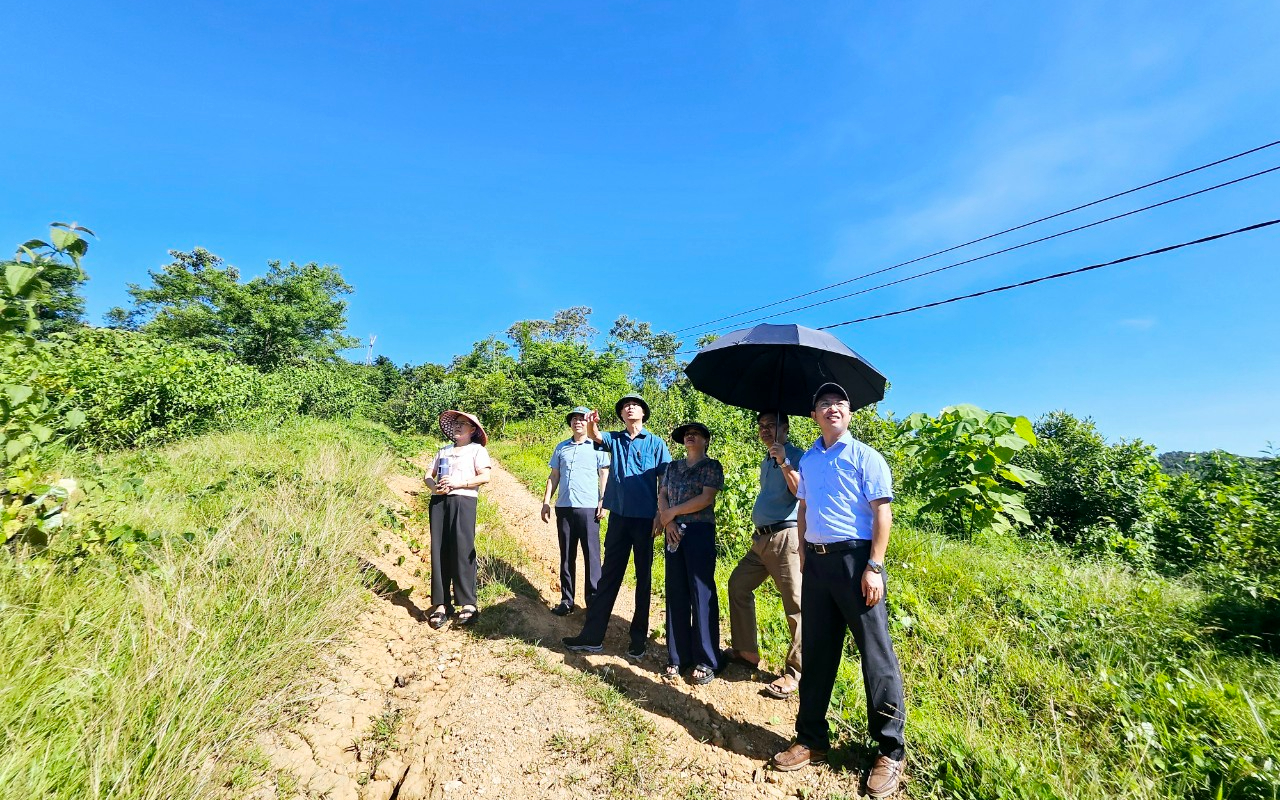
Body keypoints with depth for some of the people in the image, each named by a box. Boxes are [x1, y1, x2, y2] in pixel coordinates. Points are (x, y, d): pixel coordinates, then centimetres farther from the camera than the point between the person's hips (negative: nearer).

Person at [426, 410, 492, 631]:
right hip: (439, 501, 5)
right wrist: (435, 486, -4)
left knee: (463, 551, -9)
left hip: (463, 501, -5)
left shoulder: (477, 449, 8)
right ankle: (441, 604, 6)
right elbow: (430, 476, 18)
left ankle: (468, 604, -5)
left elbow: (485, 477, -5)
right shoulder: (443, 450, 24)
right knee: (439, 551, 1)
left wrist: (458, 483, -13)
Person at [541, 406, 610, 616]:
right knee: (566, 555, 10)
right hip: (564, 507, 4)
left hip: (588, 508, -4)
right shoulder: (561, 447, 14)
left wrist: (603, 501, -10)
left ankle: (593, 599, 9)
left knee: (591, 555, 0)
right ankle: (566, 599, 19)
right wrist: (546, 502, 8)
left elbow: (604, 476, 1)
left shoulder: (597, 446, 4)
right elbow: (553, 476, 16)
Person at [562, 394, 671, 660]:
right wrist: (591, 424, -36)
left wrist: (660, 515, -8)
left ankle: (638, 639, 21)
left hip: (645, 518, -2)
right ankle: (592, 635, 16)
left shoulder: (655, 443, 1)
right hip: (618, 516, 2)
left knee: (643, 578, 8)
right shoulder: (614, 438, 7)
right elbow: (595, 436, -13)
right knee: (608, 575, 8)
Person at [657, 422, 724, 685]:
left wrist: (672, 512, -7)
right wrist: (667, 520, -8)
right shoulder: (673, 467, 16)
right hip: (674, 533, 5)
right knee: (676, 594, 7)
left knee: (702, 593, -2)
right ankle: (677, 656, 18)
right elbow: (662, 496, 10)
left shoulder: (712, 466, 1)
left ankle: (706, 661, 8)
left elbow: (706, 498, -10)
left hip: (700, 532, -5)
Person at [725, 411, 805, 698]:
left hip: (786, 538, -9)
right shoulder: (766, 462, 19)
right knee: (738, 585, 13)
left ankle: (794, 673, 10)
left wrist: (784, 462, -27)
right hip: (762, 538, 9)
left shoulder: (795, 456, -7)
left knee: (796, 605, -3)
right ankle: (746, 651, 26)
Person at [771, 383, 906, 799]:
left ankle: (890, 751, 22)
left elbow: (881, 512, -9)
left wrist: (874, 567, -15)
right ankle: (811, 738, 28)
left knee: (875, 653, 3)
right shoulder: (808, 460, 12)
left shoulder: (865, 456, -4)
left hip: (855, 559, -5)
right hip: (816, 561, 6)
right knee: (817, 652, 13)